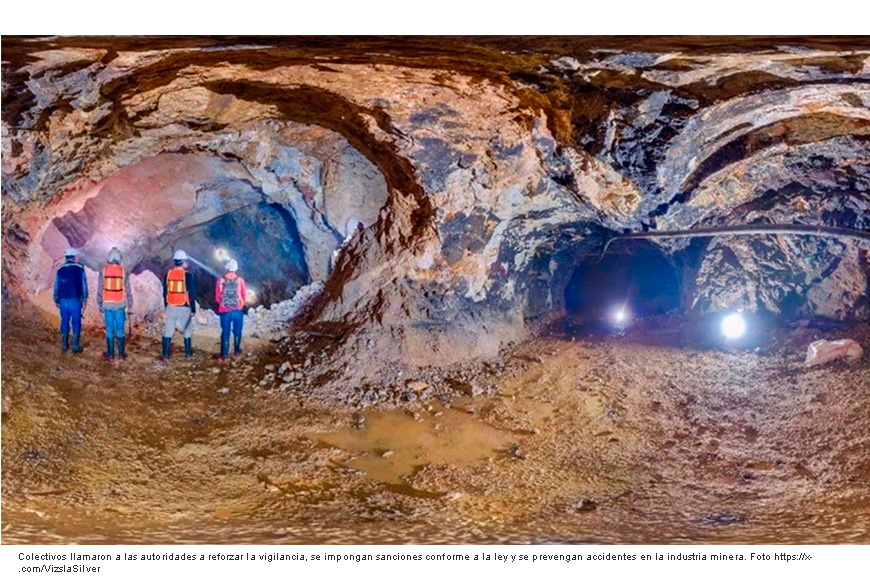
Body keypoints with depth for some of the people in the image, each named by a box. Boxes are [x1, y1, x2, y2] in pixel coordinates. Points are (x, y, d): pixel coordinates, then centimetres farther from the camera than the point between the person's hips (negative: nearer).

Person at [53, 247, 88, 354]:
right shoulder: (80, 269, -4)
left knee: (65, 322, 13)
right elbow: (84, 285, -3)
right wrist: (85, 299, 5)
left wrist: (56, 300, 18)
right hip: (76, 300, -2)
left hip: (63, 300, 3)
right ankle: (76, 346, 2)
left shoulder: (60, 270, 3)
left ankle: (65, 345, 15)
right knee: (76, 323, 3)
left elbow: (56, 286, 8)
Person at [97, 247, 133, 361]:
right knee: (120, 330, 5)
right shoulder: (123, 272, -3)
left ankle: (110, 354, 7)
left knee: (109, 330, 5)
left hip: (107, 305, 0)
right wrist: (130, 304, 9)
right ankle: (122, 354, 7)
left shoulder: (103, 271, -2)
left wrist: (99, 304, 12)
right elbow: (128, 290, 0)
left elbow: (100, 290, 2)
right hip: (120, 305, 0)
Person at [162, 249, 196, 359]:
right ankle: (188, 353, 16)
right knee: (186, 331, 10)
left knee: (168, 331, 6)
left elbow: (165, 292, 9)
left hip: (171, 307, 3)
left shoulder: (168, 274, 2)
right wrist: (193, 309, -1)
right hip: (184, 308, -3)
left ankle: (165, 354, 6)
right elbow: (192, 293, -9)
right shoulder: (188, 275, -10)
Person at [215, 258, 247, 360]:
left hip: (224, 311, 0)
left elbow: (217, 297, 2)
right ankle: (236, 351, 24)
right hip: (238, 310, 0)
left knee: (225, 332, 7)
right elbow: (245, 296, 0)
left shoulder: (220, 280, -5)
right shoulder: (239, 280, -7)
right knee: (237, 331, 16)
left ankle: (224, 354, 7)